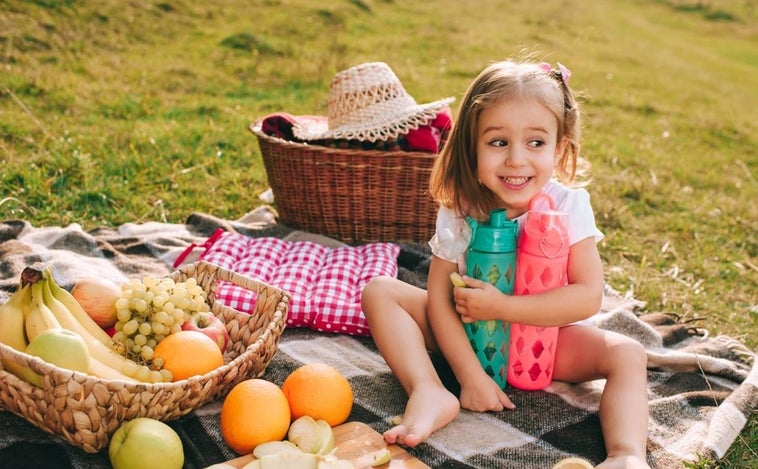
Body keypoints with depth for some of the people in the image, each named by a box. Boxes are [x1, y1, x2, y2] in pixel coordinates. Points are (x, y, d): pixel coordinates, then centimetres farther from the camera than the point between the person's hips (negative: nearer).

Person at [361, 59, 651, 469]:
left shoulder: (569, 205, -18)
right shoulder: (459, 210, -17)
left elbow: (588, 296, -21)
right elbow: (438, 296, -15)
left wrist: (502, 306, -28)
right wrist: (470, 375, -23)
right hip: (469, 333, 1)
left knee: (628, 355, -23)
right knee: (379, 292, -17)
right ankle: (429, 393, -32)